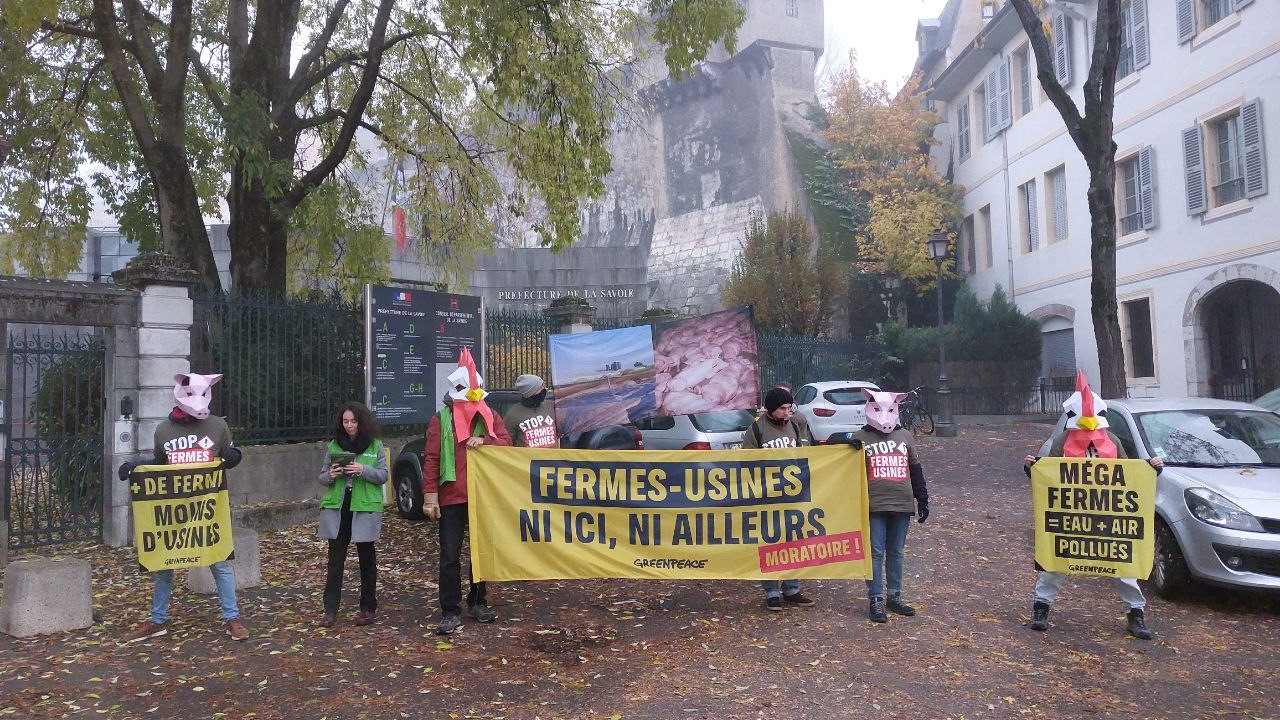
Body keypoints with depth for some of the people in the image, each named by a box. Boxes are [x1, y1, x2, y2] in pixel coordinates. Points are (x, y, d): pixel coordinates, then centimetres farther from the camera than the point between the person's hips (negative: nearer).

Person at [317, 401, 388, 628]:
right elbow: (322, 477, 11)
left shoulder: (375, 446, 2)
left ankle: (368, 608, 16)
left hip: (365, 507, -2)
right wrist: (330, 476, -12)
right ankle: (330, 610, 7)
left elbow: (383, 476, -1)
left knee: (367, 558, 6)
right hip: (337, 507, 2)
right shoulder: (333, 446, 8)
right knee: (335, 558, 2)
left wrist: (363, 470, -18)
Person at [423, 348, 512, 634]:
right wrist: (430, 495, -11)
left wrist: (485, 440, -20)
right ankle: (450, 612, 6)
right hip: (451, 498, -3)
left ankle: (478, 603, 27)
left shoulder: (490, 416, 8)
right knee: (450, 556, 0)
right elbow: (431, 458, -4)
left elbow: (506, 442, -1)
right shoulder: (441, 419, 0)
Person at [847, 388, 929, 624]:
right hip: (874, 506, -3)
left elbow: (915, 470, 17)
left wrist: (922, 500, 15)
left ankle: (894, 597, 21)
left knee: (896, 552, 11)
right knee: (876, 553, -3)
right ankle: (876, 600, 4)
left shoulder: (905, 436, 14)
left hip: (903, 505, 3)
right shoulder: (860, 438, 4)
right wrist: (847, 442, -18)